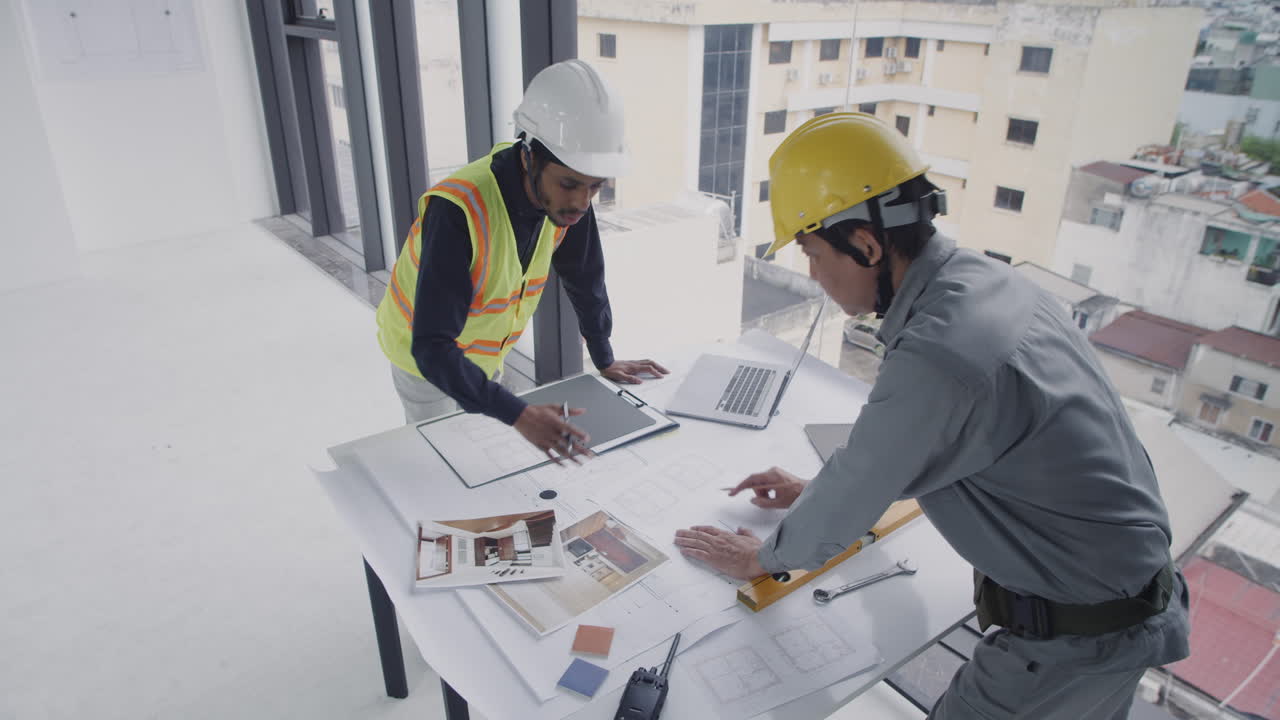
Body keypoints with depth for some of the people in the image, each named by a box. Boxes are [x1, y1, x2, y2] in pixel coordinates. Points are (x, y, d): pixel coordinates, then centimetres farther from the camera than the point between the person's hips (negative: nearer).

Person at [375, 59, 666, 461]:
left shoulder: (565, 194, -20)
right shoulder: (458, 211, -39)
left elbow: (585, 278, -3)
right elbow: (432, 347, -42)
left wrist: (604, 360, 1)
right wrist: (519, 415, -52)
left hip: (486, 354, 6)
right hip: (426, 355, -5)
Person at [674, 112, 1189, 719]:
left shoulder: (935, 359, -33)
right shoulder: (984, 279, -3)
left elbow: (853, 495, -18)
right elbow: (896, 442, 11)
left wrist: (764, 557, 1)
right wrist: (814, 491, 18)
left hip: (1076, 639, -8)